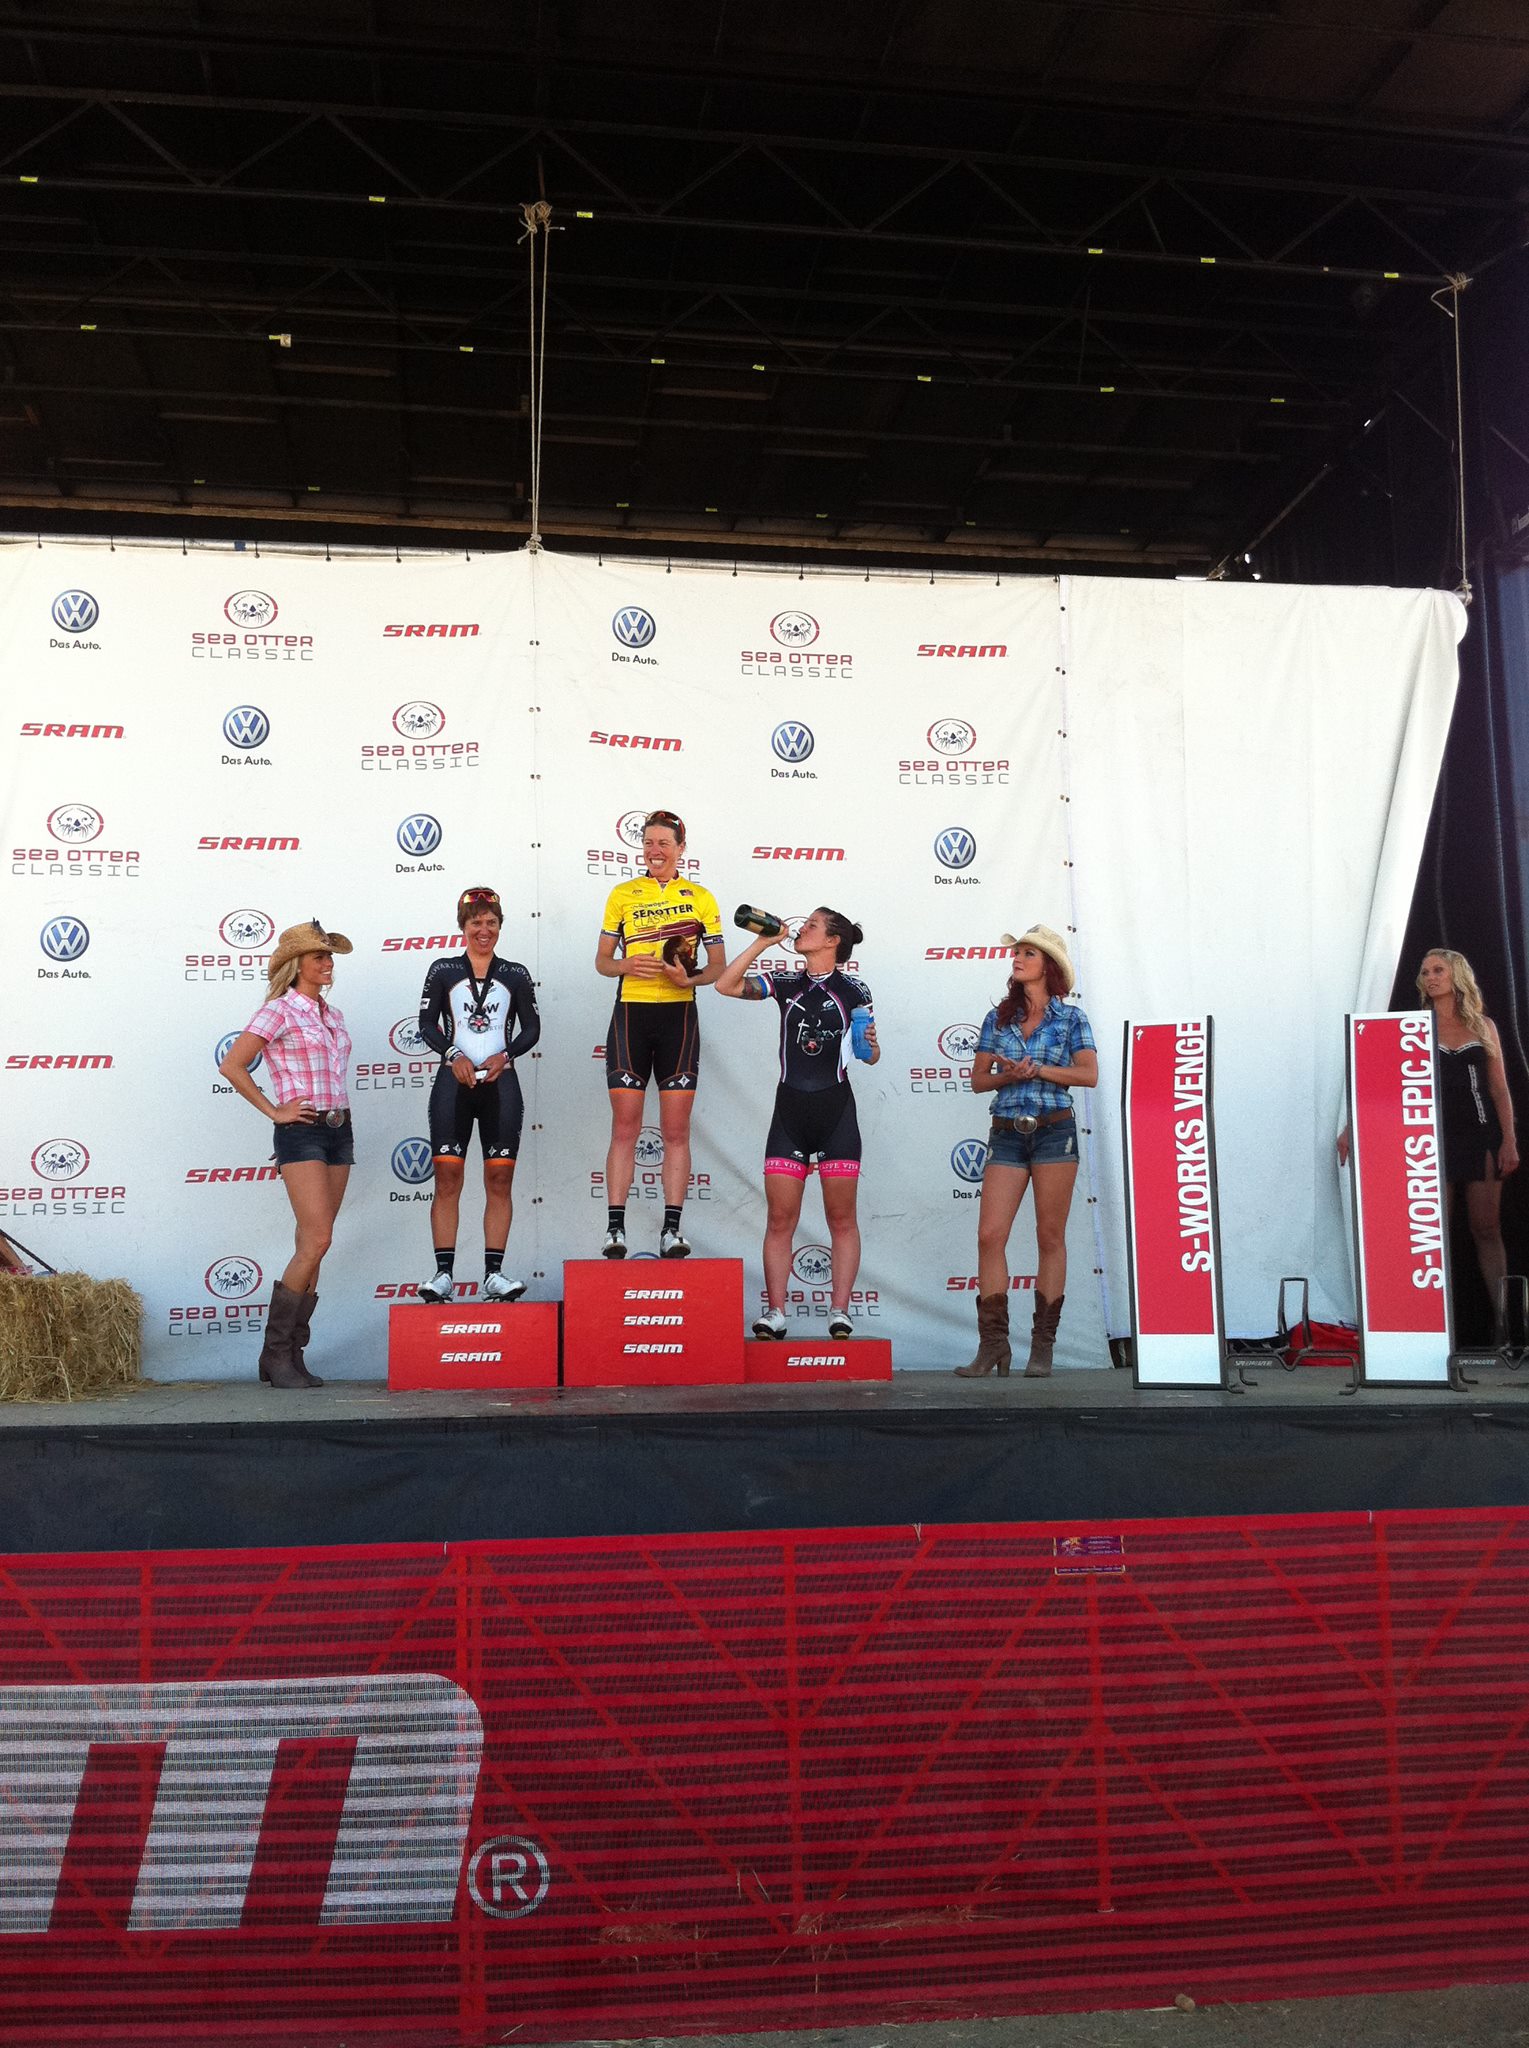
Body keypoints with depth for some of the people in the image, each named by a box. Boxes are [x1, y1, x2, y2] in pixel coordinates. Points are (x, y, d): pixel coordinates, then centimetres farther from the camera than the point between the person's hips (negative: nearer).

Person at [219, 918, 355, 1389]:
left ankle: (291, 1354, 9)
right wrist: (275, 1111, -10)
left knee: (311, 1247, 5)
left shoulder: (331, 1014, 16)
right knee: (317, 1240, -16)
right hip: (302, 1133, -7)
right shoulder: (279, 1011, -6)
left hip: (339, 1130, 7)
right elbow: (231, 1065, -11)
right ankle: (275, 1353, -8)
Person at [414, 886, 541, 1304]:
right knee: (447, 1177, -6)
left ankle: (493, 1274, 1)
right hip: (453, 1081, -1)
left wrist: (505, 1056, -7)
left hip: (500, 1082, 1)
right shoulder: (443, 971, 8)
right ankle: (443, 1274, -3)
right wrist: (452, 1055, -10)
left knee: (500, 1179, -2)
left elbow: (532, 1027, 10)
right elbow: (426, 1023, 5)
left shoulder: (514, 974, 10)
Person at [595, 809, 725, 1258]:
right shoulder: (622, 894, 10)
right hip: (630, 1014, 0)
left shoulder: (700, 897, 8)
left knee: (676, 1128, 0)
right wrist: (626, 966, -12)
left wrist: (689, 978, -13)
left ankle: (672, 1229, 5)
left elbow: (718, 965, 8)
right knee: (625, 1127, -1)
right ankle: (615, 1228, 2)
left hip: (678, 1015, 0)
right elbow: (602, 959, 10)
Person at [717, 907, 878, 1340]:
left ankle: (839, 1312, 5)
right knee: (779, 1218, 0)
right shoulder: (785, 983, 9)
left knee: (841, 1219, 0)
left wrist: (870, 1044, -16)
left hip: (835, 1109, -2)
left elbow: (870, 1056, 7)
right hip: (789, 1109, 2)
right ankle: (774, 1312, 4)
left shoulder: (853, 990, 3)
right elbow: (726, 985, -4)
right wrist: (762, 942, -4)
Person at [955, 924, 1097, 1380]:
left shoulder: (1070, 1018, 4)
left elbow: (1088, 1074, -6)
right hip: (1007, 1134, 3)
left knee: (1050, 1236, 0)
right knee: (990, 1234, -6)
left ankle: (1043, 1345, 6)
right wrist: (1009, 1075, -10)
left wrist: (1037, 1069, -14)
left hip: (1054, 1132, -2)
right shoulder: (998, 1018, 12)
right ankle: (992, 1343, -1)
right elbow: (978, 1080, 9)